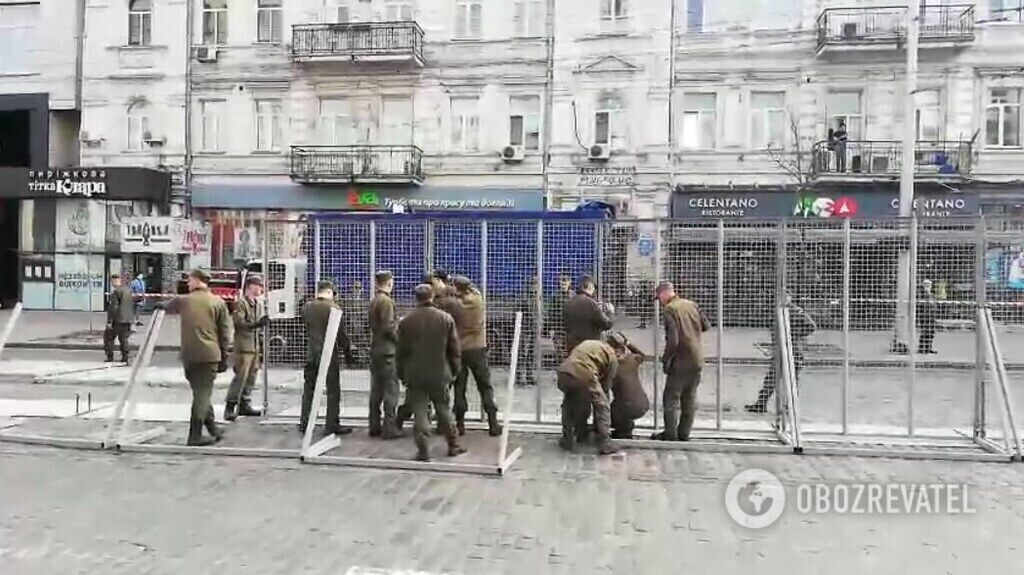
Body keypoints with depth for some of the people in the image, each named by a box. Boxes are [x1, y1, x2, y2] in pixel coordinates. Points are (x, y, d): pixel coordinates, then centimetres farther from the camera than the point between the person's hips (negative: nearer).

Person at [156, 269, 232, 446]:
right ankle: (195, 435, -4)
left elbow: (168, 307, 30)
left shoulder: (183, 300, 6)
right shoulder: (218, 303, 0)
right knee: (203, 392, 0)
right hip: (209, 355, -3)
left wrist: (160, 305, 54)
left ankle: (213, 429, 23)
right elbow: (225, 333, -1)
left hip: (188, 355, 3)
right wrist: (224, 358, 5)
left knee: (200, 392, 15)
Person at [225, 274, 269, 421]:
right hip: (243, 347, -8)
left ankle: (245, 405, 19)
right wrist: (256, 324, -31)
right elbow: (239, 322, -20)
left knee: (251, 377, 10)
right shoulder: (240, 303, -7)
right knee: (240, 376, -11)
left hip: (255, 347, 8)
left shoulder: (258, 305, 17)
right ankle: (230, 407, -6)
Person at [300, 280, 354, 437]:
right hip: (329, 353, -5)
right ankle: (332, 425, 6)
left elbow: (306, 328, 9)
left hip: (311, 354, 5)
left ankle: (304, 423, 19)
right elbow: (342, 335, -7)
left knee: (309, 389, 14)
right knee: (333, 390, 4)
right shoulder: (334, 309, -11)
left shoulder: (306, 307, 3)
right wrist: (348, 353, 2)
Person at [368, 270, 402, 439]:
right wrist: (400, 339, -5)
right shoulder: (387, 301, -14)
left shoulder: (373, 301, 12)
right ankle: (389, 428, -3)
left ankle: (374, 426, 18)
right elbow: (389, 327, -18)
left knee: (376, 390, 13)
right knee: (391, 390, -4)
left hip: (375, 349, 9)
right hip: (388, 350, -8)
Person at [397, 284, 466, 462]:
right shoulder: (446, 319, -3)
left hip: (414, 375, -1)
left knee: (419, 412, 3)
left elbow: (401, 351, 1)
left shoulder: (406, 321, -4)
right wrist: (455, 370, 10)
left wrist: (401, 374, 10)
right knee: (443, 409, 14)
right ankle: (453, 445, 21)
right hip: (439, 373, 1)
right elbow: (455, 349, 0)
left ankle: (423, 451, 2)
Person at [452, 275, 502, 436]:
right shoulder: (478, 298, -2)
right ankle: (493, 424, 4)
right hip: (478, 348, 2)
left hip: (459, 350, -2)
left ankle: (460, 424, 8)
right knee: (485, 387, 8)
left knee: (459, 388, 8)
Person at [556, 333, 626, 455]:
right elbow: (606, 384, 15)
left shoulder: (589, 343, 34)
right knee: (602, 406, 16)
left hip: (563, 372, 5)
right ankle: (605, 444, 15)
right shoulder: (613, 357, 18)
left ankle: (567, 440, 32)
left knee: (568, 404, 30)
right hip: (584, 376, -5)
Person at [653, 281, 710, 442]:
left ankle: (670, 433, 8)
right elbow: (706, 326, 14)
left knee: (671, 398, 4)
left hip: (681, 362, -7)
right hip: (697, 361, 7)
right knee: (690, 398, 13)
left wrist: (665, 360, -8)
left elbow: (672, 340, -20)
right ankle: (684, 433, 19)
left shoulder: (670, 309, -14)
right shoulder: (692, 304, 6)